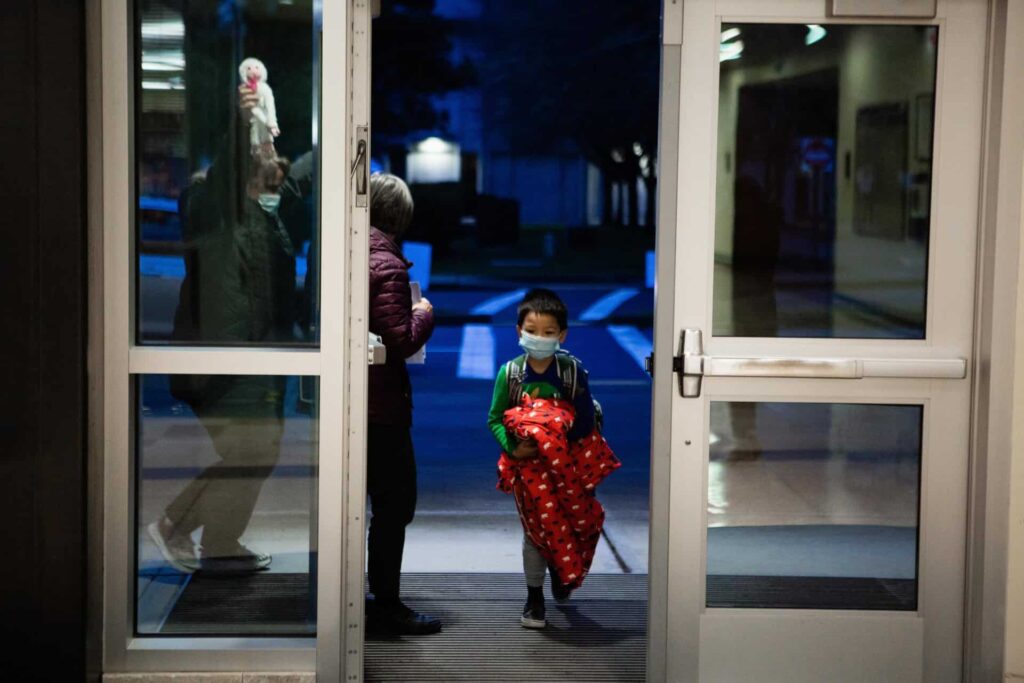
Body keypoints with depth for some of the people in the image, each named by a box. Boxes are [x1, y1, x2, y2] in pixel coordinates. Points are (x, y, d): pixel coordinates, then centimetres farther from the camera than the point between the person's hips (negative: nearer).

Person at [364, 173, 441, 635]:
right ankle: (386, 606, 6)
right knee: (393, 505, 1)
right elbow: (401, 342, -21)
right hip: (381, 406, -8)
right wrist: (424, 316, -1)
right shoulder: (386, 266, -17)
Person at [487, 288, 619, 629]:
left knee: (574, 522, 4)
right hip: (528, 463, 0)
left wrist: (554, 440, -19)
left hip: (567, 460, 1)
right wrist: (512, 447, -19)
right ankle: (534, 596, 15)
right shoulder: (510, 372, -6)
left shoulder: (572, 371, -7)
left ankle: (562, 574, 34)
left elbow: (586, 421, -6)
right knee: (537, 527, 2)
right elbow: (495, 420, -1)